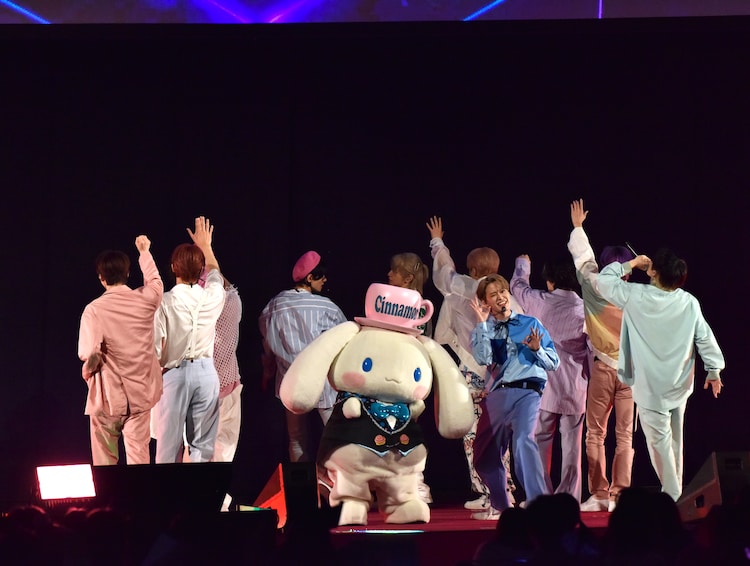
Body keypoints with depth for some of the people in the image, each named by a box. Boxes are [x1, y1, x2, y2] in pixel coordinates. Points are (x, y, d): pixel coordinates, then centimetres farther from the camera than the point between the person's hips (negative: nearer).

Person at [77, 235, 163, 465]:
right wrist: (144, 251, 37)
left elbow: (89, 353, -21)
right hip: (141, 393, 3)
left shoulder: (94, 309, -14)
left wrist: (88, 369, 1)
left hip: (108, 394, -3)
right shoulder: (146, 299, -2)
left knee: (105, 458, 11)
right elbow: (155, 281, 22)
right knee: (139, 453, 5)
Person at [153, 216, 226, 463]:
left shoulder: (165, 302, -10)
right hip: (206, 371, 3)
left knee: (169, 445, 2)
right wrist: (205, 246, 40)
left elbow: (155, 348, -8)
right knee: (202, 446, 6)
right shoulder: (212, 297, -1)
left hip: (175, 373, -3)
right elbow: (215, 274, 24)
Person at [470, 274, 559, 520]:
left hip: (526, 391, -4)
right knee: (484, 455, 9)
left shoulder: (531, 323, 12)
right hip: (496, 395, 4)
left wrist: (537, 349, -11)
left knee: (523, 439, -30)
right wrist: (483, 323, -5)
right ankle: (499, 506, 30)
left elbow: (553, 363, 9)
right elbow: (483, 358, -7)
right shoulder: (482, 330, 15)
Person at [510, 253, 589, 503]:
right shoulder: (586, 309, -6)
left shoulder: (540, 301, -3)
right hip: (575, 388, 0)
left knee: (541, 442, 8)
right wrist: (591, 380, 12)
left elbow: (517, 284, 18)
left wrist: (523, 263, 38)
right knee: (571, 445, 4)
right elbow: (593, 350, -1)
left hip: (544, 386, 0)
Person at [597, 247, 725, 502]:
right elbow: (705, 338, 0)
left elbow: (605, 280, -3)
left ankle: (671, 494, 0)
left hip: (651, 386, -5)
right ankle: (675, 488, 25)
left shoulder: (637, 296, -15)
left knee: (659, 439, 0)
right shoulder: (690, 303, -5)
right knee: (675, 438, 16)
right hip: (679, 384, 5)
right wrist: (714, 370, 9)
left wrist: (631, 264, 5)